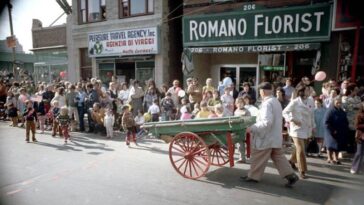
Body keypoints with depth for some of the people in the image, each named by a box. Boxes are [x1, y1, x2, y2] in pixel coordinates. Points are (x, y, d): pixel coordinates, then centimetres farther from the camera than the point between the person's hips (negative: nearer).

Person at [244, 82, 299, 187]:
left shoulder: (267, 103, -21)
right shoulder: (276, 101, 11)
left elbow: (266, 122, -28)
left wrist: (252, 128, -22)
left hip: (266, 138, -9)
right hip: (275, 137, 9)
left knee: (258, 158, 5)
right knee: (278, 157, 14)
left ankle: (253, 176, 18)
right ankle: (291, 175, 11)